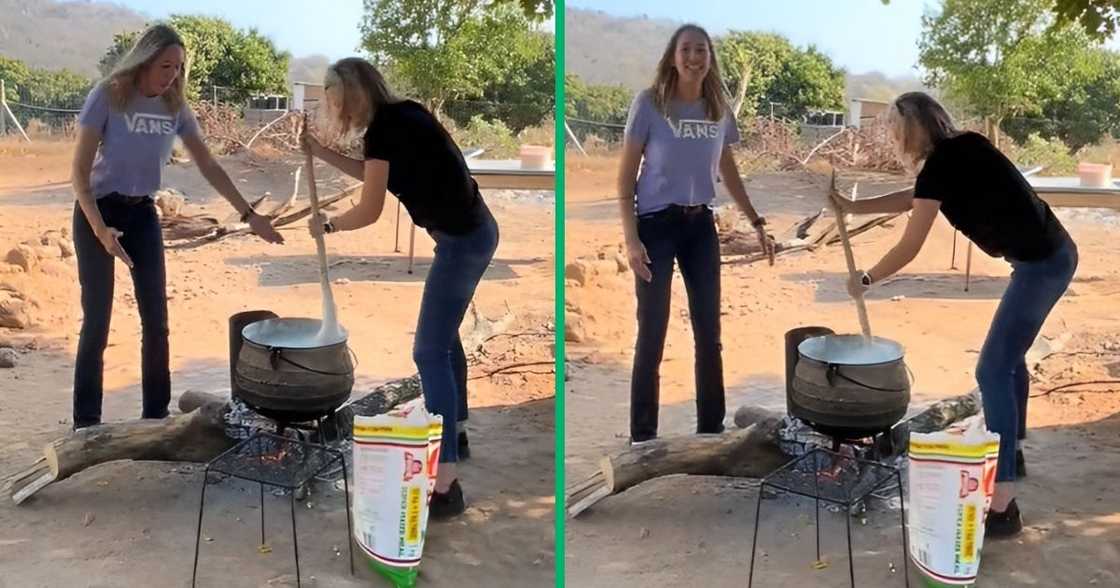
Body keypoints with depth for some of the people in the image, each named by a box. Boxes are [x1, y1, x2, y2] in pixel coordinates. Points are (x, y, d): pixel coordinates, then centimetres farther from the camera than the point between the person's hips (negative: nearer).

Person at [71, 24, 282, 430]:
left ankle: (156, 416, 16)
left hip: (143, 214, 5)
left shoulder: (175, 107, -2)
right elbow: (79, 172, -15)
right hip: (98, 211, -5)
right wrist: (100, 229, -26)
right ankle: (86, 425, 7)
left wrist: (249, 214, -2)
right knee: (97, 321, -4)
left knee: (156, 320, 4)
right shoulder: (108, 96, -15)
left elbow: (209, 167, 4)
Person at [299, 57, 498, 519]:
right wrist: (320, 152, 22)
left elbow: (368, 211, -12)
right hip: (474, 231, 10)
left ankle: (447, 486, -10)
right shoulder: (401, 114, 12)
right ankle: (454, 434, 38)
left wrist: (327, 225, 6)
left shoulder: (383, 129, -15)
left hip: (462, 240, -10)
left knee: (430, 352, -8)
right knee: (444, 336, 23)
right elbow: (374, 173, 26)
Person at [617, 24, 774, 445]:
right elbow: (626, 176, -7)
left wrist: (757, 223, 17)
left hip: (701, 226, 5)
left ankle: (712, 428, 23)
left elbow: (729, 173, 19)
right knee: (652, 334, -2)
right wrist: (630, 238, -16)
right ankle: (643, 435, 9)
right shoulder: (649, 103, -7)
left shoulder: (719, 109, 7)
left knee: (709, 331, 9)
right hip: (657, 224, -5)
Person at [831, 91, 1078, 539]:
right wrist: (853, 207, 27)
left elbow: (908, 249, -10)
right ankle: (1010, 452, 41)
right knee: (1009, 357, 24)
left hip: (1041, 265, -10)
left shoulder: (942, 164, -15)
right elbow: (914, 198, 27)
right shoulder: (961, 151, 11)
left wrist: (866, 279, 5)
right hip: (1053, 255, 10)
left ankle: (1002, 507, -9)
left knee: (993, 371, -9)